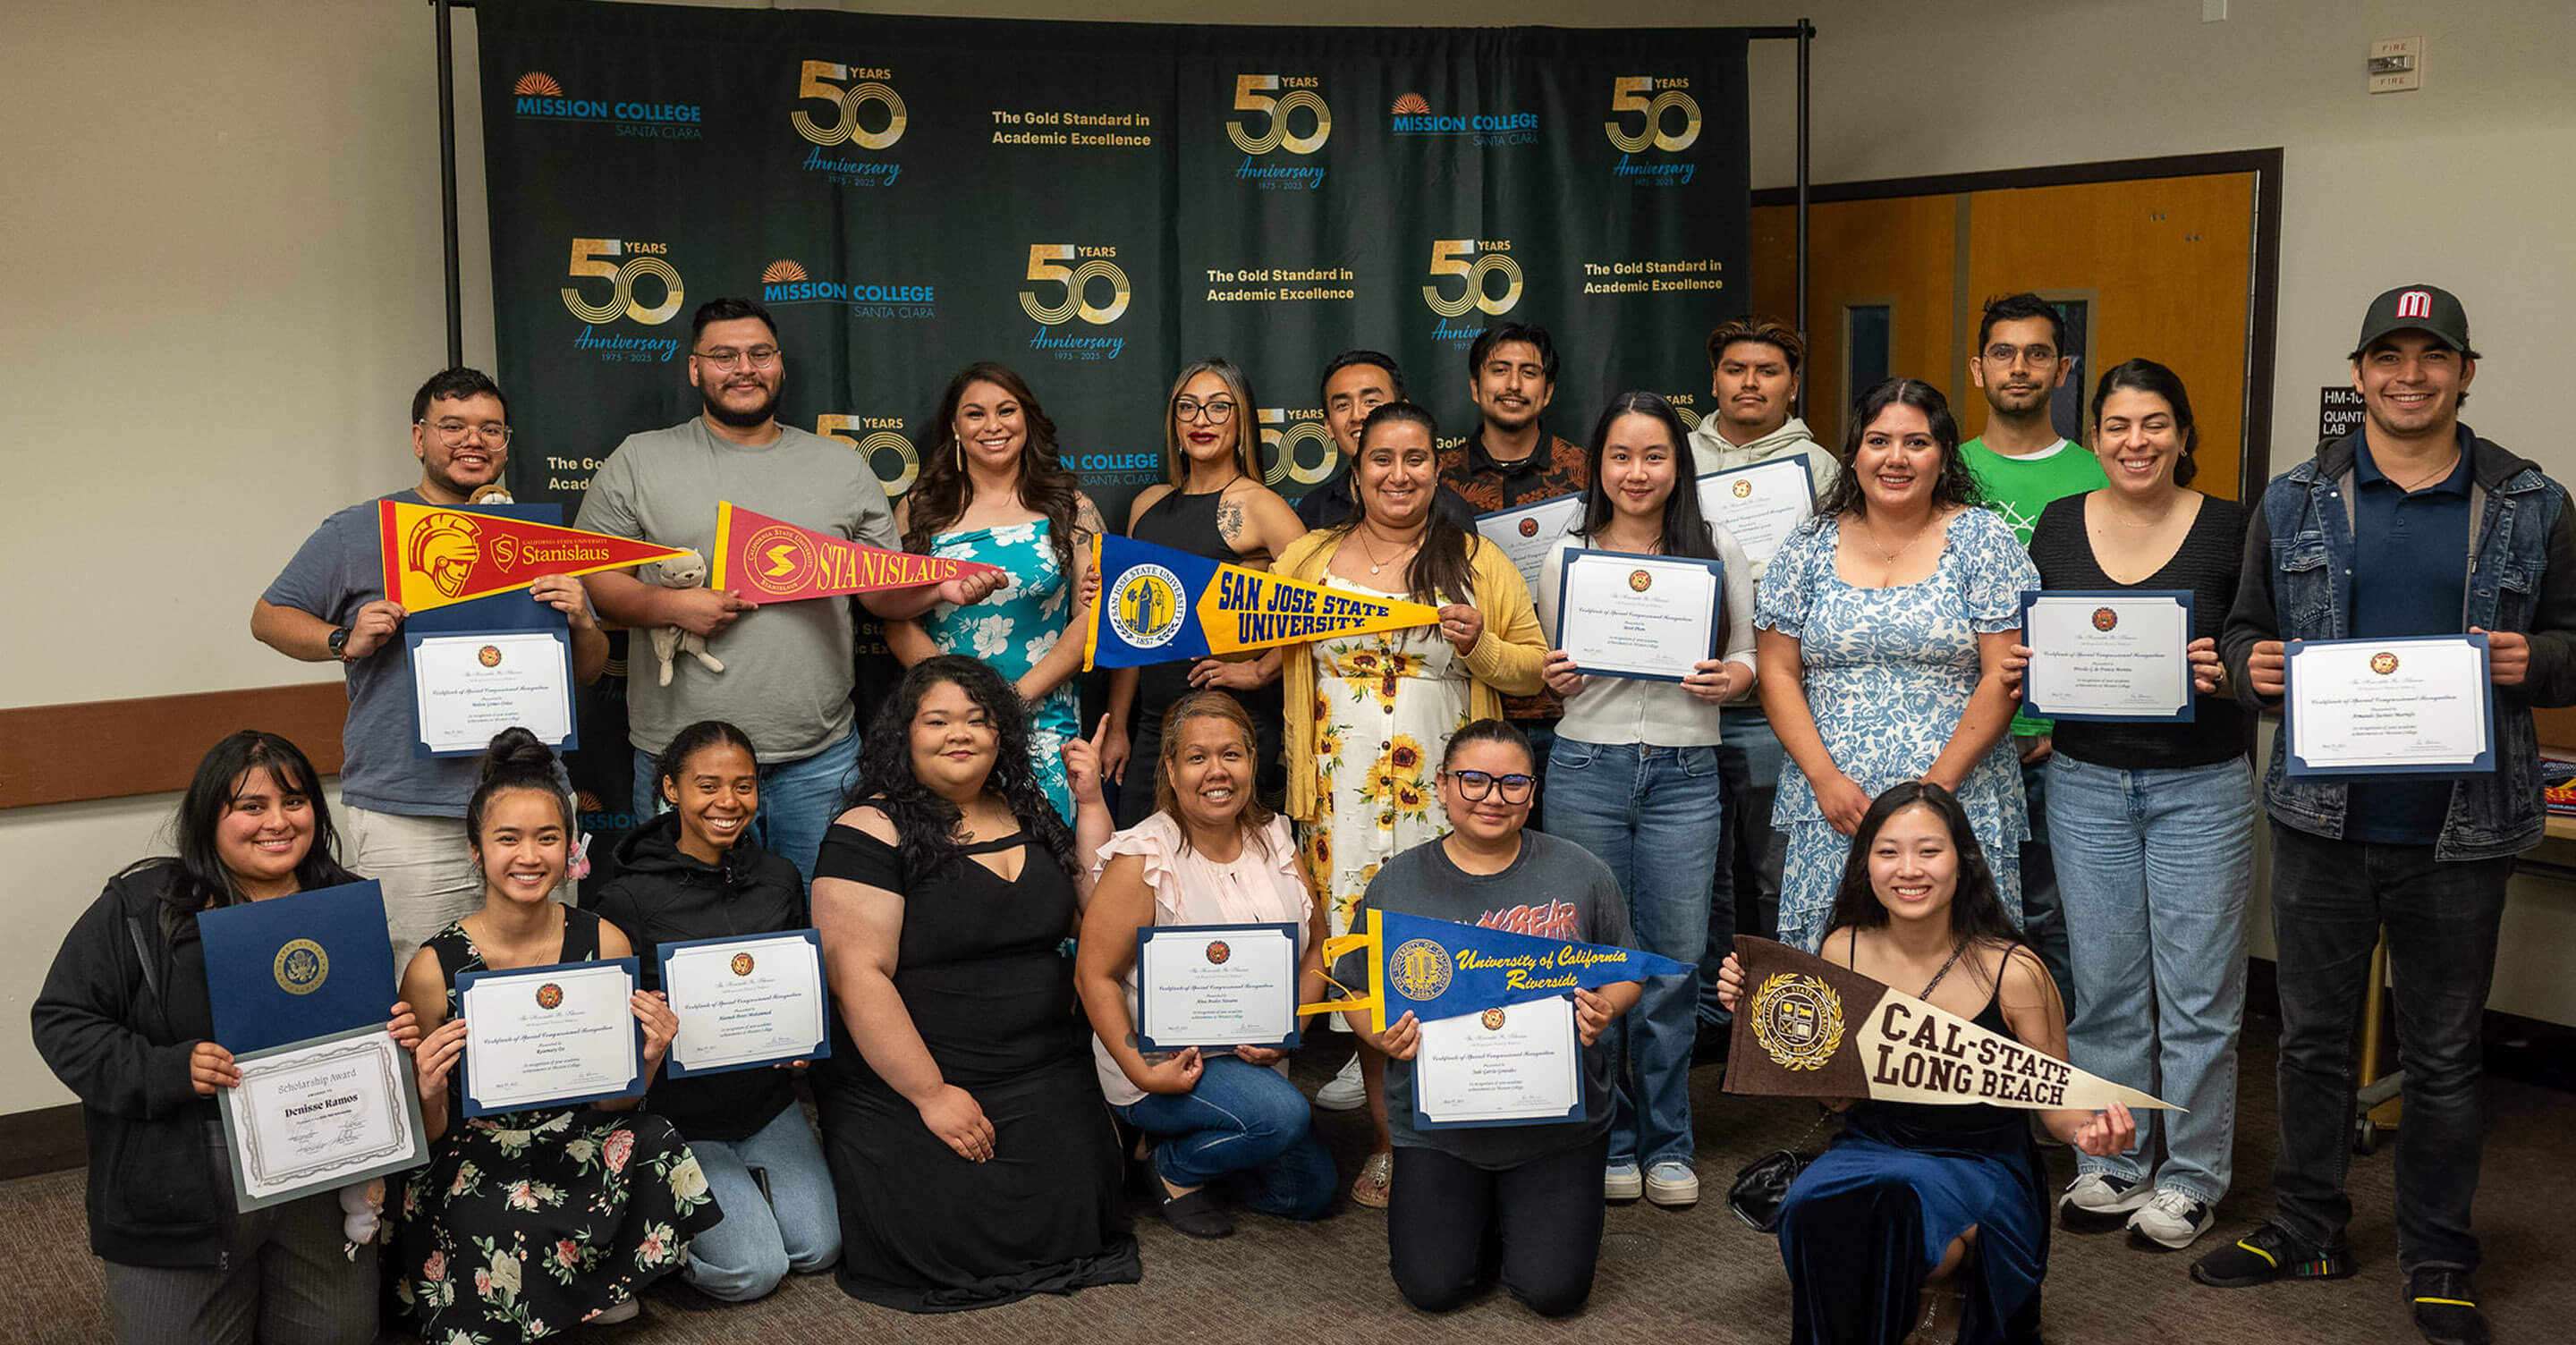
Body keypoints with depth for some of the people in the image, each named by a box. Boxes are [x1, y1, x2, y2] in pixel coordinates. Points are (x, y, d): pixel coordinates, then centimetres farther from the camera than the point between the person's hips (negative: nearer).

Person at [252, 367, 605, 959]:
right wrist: (346, 641, -9)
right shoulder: (355, 533, 6)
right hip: (407, 816, -3)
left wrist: (580, 621, -6)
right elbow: (269, 617, 9)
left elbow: (589, 671, 16)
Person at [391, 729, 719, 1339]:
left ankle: (602, 1279, 2)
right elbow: (428, 1136, -1)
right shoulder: (434, 969, -10)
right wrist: (430, 1096, -23)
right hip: (473, 1169, -3)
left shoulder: (605, 945, -4)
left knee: (650, 1145, -28)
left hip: (581, 1149, 3)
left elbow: (611, 1099, 6)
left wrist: (648, 1059, -14)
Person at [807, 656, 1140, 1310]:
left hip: (1045, 1078, 4)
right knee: (948, 1236, -18)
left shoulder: (1030, 816, 13)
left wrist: (1091, 805, 4)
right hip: (906, 1087, -4)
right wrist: (930, 1094, -16)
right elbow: (858, 975, -13)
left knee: (1068, 1221, -18)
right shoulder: (872, 833, -7)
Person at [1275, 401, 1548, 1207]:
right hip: (1346, 798, 1)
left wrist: (1479, 644, -10)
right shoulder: (1306, 558, 12)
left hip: (1446, 798, -1)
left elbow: (1531, 666, 8)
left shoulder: (1478, 563, 8)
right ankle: (1389, 1144, 12)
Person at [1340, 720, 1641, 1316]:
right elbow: (1356, 992, 6)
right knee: (1431, 1287, -6)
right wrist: (1384, 1036, -15)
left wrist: (1605, 1009, -14)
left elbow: (1627, 974, 8)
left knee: (1553, 1290, -6)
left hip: (1557, 1124, 0)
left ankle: (1523, 1212, 28)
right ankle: (1475, 1211, 27)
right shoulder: (1397, 883, 0)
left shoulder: (1579, 873, 0)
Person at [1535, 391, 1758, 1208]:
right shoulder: (1567, 556, 7)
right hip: (1587, 767, 0)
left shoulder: (1716, 551, 7)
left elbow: (1747, 654, 11)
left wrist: (1729, 678, -10)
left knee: (1674, 964, 2)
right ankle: (1609, 1140, 18)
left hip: (1684, 773, 0)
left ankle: (1667, 1146, 15)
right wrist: (1556, 680, -8)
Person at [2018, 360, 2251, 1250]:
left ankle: (2190, 1181, 15)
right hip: (2087, 783, 3)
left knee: (2197, 991, 2)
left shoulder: (2229, 529, -4)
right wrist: (2017, 664, -9)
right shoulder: (2059, 526, 5)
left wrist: (2230, 674, -20)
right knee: (2104, 984, 9)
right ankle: (2112, 1166, 23)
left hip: (2200, 786, -3)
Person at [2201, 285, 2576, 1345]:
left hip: (2461, 826, -1)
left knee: (2445, 1055, 9)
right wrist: (2251, 665, -13)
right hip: (2322, 817, 1)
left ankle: (2437, 1259, 23)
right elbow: (2245, 629, 9)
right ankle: (2305, 1228, 28)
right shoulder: (2296, 500, 5)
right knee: (2313, 1036, 13)